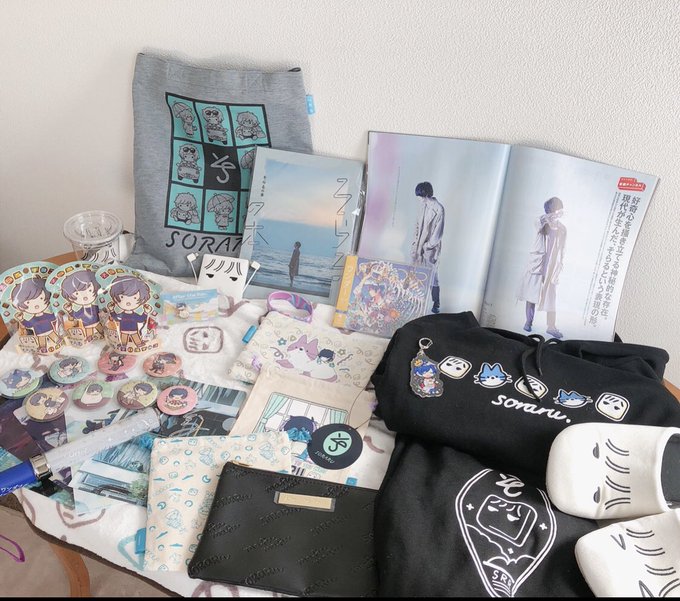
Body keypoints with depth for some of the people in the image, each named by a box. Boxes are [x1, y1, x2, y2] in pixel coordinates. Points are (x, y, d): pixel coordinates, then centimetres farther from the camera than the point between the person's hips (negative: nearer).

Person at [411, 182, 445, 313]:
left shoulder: (438, 209, -16)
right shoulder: (424, 205, 5)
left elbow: (438, 233, -15)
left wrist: (427, 246, -13)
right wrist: (415, 242, 9)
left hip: (430, 249, -7)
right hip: (419, 246, 7)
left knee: (432, 276, -1)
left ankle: (435, 305, 8)